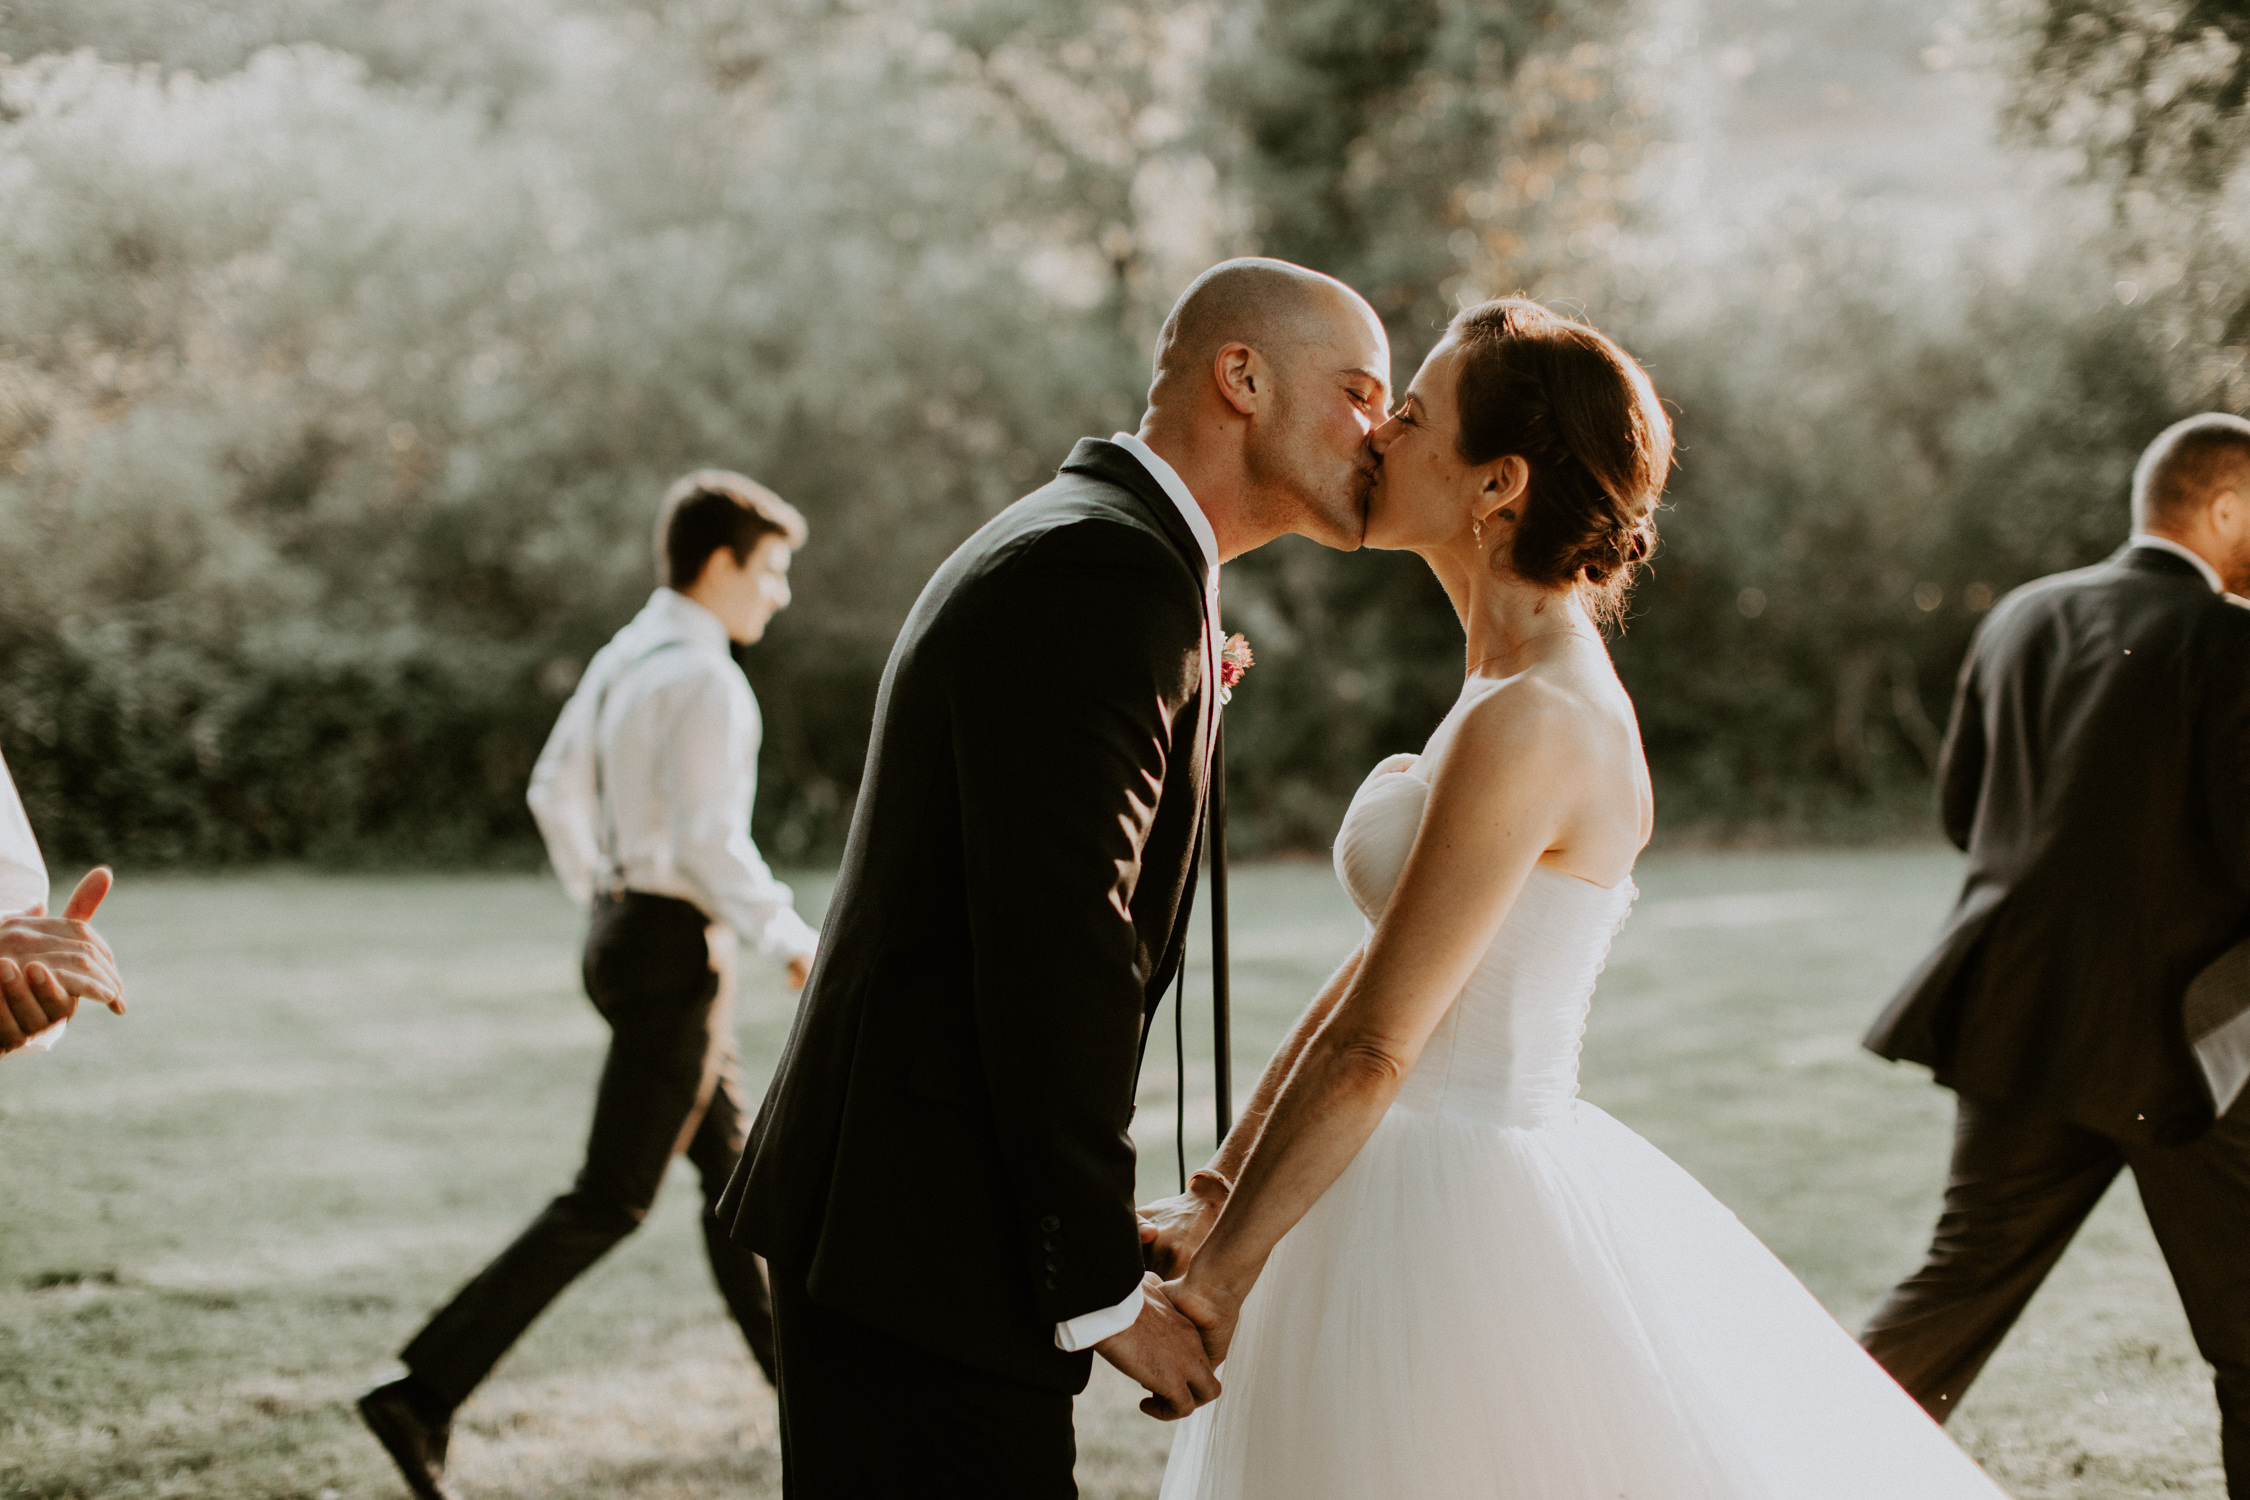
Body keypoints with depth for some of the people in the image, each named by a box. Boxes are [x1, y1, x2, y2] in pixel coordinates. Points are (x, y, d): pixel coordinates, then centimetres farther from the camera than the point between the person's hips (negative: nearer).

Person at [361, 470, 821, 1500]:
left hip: (623, 926, 10)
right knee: (610, 1201, -7)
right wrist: (793, 942, -14)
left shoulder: (623, 657, 10)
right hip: (679, 946, -10)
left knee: (731, 1164, 20)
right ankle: (426, 1394, -10)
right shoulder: (703, 680, -18)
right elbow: (709, 841, -24)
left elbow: (556, 789, 19)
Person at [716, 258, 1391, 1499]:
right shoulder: (1107, 579, -16)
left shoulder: (1082, 550, 17)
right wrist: (1104, 1291, -16)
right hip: (919, 1237, -10)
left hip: (891, 1201, 10)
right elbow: (1057, 962, -21)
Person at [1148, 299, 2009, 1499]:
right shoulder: (1516, 687, 9)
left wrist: (1219, 1275, -12)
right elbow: (1370, 970, 12)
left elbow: (1373, 1050, -19)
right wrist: (1222, 1193, 11)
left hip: (1462, 1219, -9)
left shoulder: (1531, 723, -20)